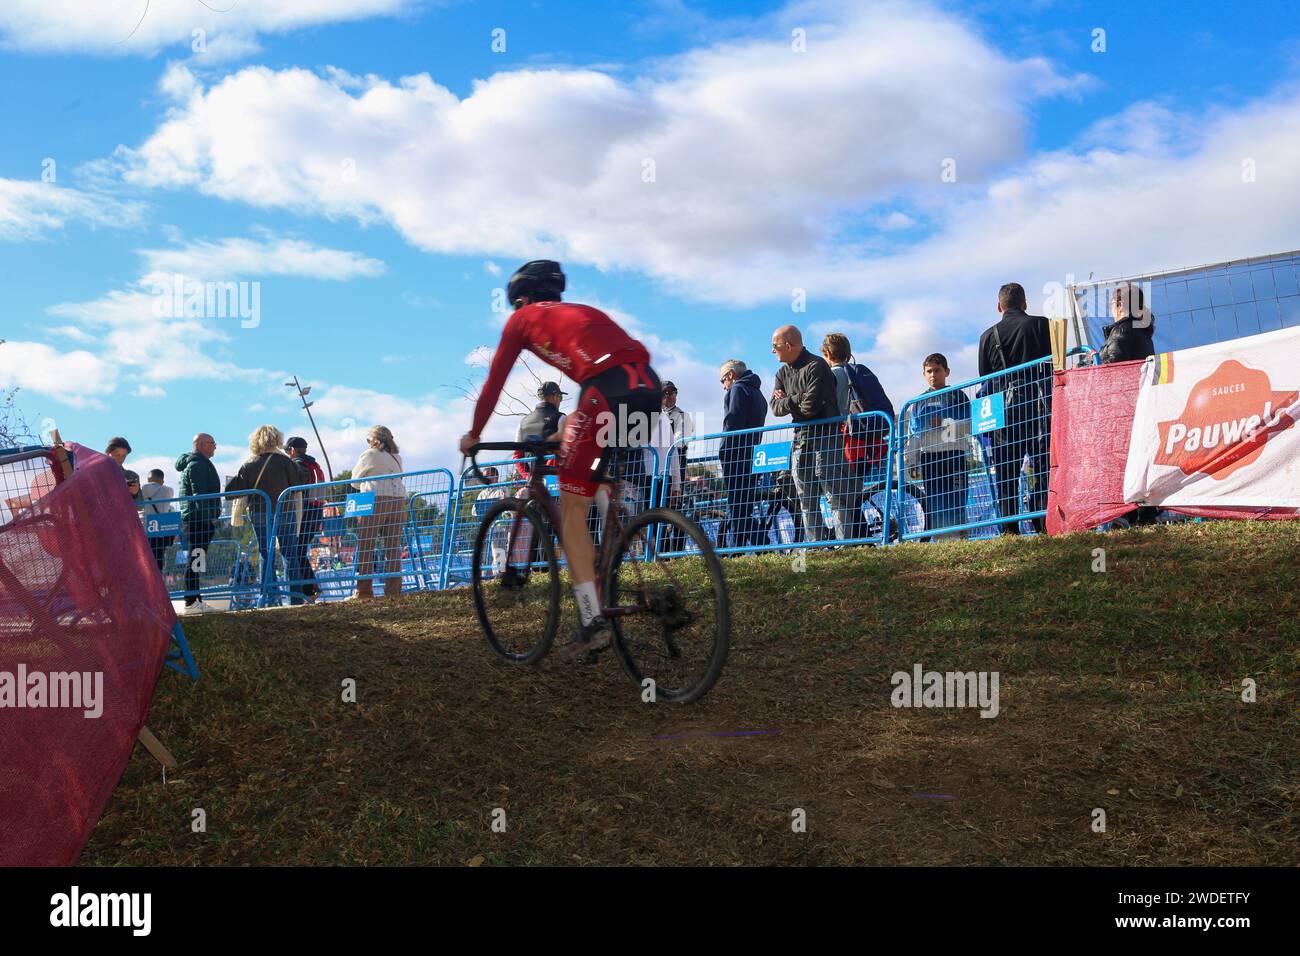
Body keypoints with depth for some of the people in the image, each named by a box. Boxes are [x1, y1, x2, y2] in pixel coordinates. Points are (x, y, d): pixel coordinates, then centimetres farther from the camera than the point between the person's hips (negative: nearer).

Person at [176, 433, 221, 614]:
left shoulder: (196, 463, 24)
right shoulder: (198, 464, -10)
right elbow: (200, 494, -18)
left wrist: (211, 517, 23)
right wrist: (210, 517, -19)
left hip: (194, 520, 11)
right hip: (199, 519, -11)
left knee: (195, 561, 13)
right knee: (195, 560, -11)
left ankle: (195, 600, 17)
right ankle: (192, 603, -12)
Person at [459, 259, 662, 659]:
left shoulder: (521, 318, 20)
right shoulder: (583, 311, 36)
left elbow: (493, 384, 21)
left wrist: (473, 435, 35)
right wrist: (568, 429, 54)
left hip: (610, 393, -6)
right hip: (650, 388, 6)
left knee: (572, 509, 1)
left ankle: (592, 622, -4)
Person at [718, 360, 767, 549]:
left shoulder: (737, 389, -3)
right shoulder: (757, 393, 26)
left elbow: (732, 423, -15)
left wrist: (723, 451, -13)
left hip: (736, 455, -9)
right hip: (752, 455, 10)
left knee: (736, 506, -11)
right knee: (745, 506, 10)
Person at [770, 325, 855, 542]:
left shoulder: (816, 366, -11)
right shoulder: (783, 372, 14)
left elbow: (811, 407, -20)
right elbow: (775, 408, 3)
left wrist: (787, 400, -3)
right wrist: (798, 398, -13)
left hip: (826, 436, -8)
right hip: (800, 437, 8)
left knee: (835, 492, -9)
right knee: (806, 498, 7)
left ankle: (843, 542, -9)